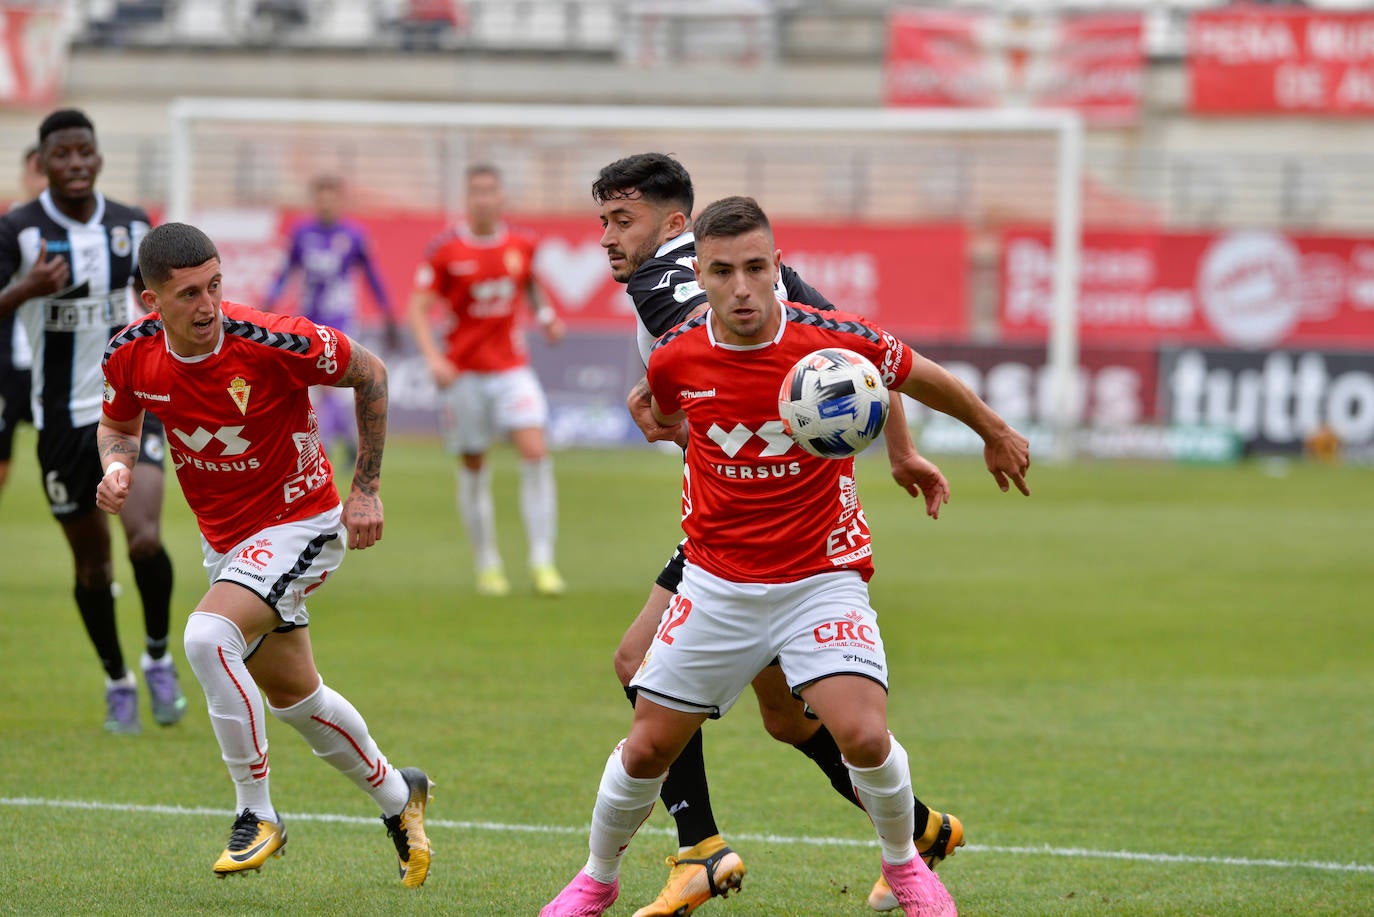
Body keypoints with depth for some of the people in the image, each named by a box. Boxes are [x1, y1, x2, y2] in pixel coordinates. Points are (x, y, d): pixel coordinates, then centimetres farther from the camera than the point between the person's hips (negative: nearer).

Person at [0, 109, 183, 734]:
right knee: (92, 565, 8)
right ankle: (116, 682, 29)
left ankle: (158, 657, 6)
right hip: (63, 417, -1)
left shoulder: (132, 226, 1)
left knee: (144, 540, -19)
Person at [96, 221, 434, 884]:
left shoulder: (273, 342, -27)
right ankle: (396, 795, 42)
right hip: (225, 537, 6)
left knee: (207, 635, -29)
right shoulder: (130, 355, -14)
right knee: (291, 694, 17)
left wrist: (366, 490, -8)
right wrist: (117, 466, -15)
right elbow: (119, 424, 9)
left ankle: (257, 815, -16)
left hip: (300, 524, -6)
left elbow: (369, 374, -11)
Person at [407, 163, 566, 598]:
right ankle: (487, 565, 18)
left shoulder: (521, 246, 4)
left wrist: (545, 315, 4)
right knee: (473, 468, 4)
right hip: (464, 372, -2)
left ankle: (542, 561, -11)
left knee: (535, 452, -15)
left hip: (512, 369, 2)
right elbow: (419, 308, -5)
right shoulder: (445, 250, -6)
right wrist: (432, 357, -19)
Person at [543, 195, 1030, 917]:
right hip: (716, 581, 2)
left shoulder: (836, 341, -16)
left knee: (864, 737, -20)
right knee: (648, 749, 4)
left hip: (822, 579, -2)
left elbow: (924, 379, 5)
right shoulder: (676, 359, -9)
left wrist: (996, 435, 18)